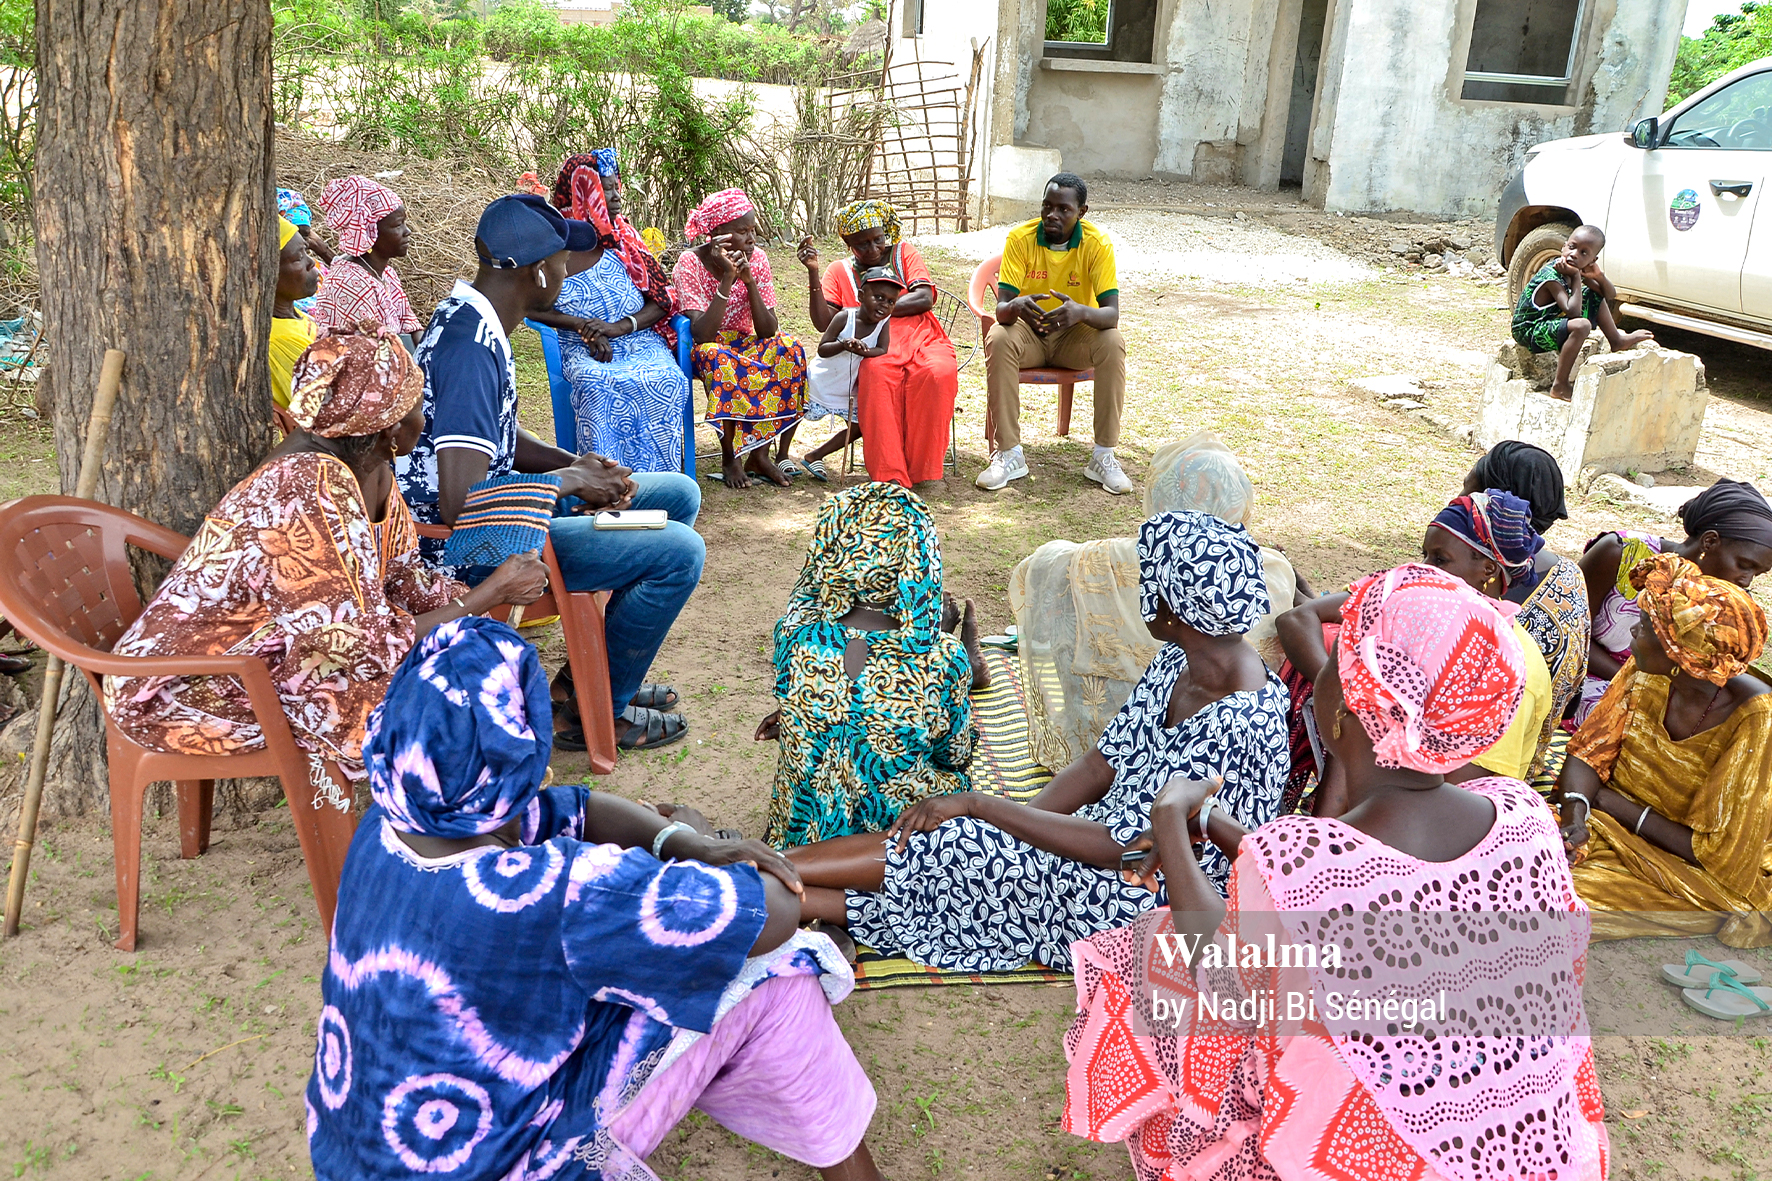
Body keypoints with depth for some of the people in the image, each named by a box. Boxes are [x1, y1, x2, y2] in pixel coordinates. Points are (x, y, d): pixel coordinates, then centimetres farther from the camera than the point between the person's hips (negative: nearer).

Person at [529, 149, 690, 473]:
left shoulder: (625, 241, 12)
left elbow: (661, 301, 9)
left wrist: (622, 326, -10)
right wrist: (582, 325, -15)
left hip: (639, 341, 2)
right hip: (584, 350, -2)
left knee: (669, 381, -33)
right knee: (597, 385, -38)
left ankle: (659, 478, -27)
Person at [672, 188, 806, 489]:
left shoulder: (757, 259, -6)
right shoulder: (690, 263, -17)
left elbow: (768, 332, -13)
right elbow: (702, 335, -28)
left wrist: (749, 281, -24)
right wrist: (727, 280, -31)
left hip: (745, 345, 4)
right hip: (705, 350, -4)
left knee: (790, 349, -25)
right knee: (716, 356, -38)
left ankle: (760, 454, -19)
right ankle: (729, 458, -22)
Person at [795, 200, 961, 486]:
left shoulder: (903, 253, 18)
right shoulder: (839, 271, 17)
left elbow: (925, 299, 2)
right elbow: (823, 323, 2)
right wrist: (813, 272, -6)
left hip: (922, 340, 1)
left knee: (938, 373, -36)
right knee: (878, 375, -39)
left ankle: (925, 471, -26)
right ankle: (890, 476, -38)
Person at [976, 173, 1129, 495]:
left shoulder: (1097, 244, -16)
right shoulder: (1021, 237, -15)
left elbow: (1112, 313, -24)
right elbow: (1001, 308, -21)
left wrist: (1081, 312, -48)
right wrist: (1015, 307, -48)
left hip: (1076, 335, 0)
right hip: (1029, 332, 0)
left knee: (1113, 343, -30)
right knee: (999, 340, -32)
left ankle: (1103, 456, -21)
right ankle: (1009, 454, -25)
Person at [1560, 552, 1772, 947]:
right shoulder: (1644, 674, -7)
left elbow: (1717, 855, -19)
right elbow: (1588, 753, -1)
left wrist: (1611, 802, -15)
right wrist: (1575, 813, -22)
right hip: (1614, 826, 5)